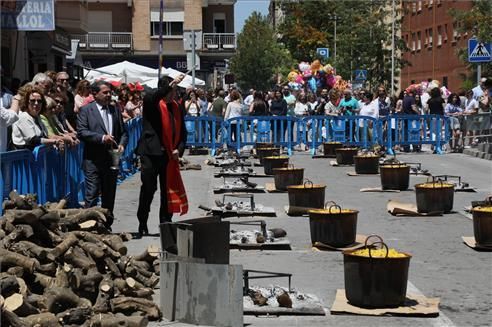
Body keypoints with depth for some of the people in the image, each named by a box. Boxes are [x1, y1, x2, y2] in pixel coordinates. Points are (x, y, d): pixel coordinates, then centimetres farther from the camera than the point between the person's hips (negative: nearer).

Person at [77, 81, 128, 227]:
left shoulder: (115, 110, 13)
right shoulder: (85, 110, -2)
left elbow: (123, 132, 17)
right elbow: (81, 132, -11)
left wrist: (122, 144, -4)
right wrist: (102, 137, -20)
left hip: (112, 159, 5)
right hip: (93, 160, -5)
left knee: (109, 195, 11)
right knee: (92, 194, -7)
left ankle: (107, 225, 20)